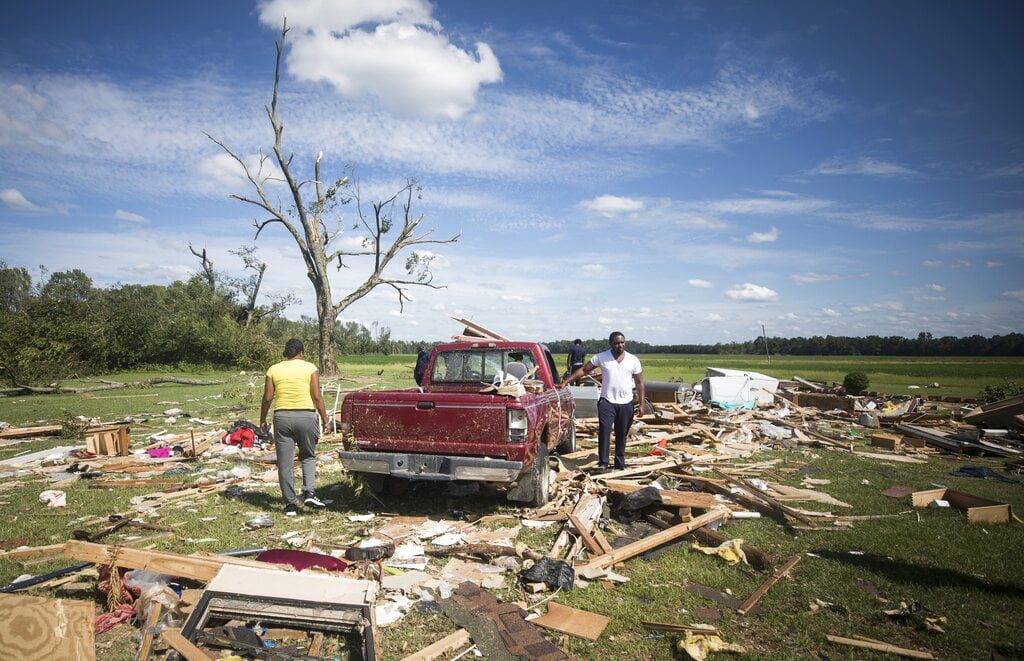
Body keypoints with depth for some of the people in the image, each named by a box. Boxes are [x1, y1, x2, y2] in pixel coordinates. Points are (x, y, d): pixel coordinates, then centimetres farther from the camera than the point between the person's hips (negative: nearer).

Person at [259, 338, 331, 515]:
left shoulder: (274, 369, 6)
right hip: (306, 416, -1)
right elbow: (317, 396, -4)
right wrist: (324, 419, 1)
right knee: (308, 456, 16)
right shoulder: (310, 368, 1)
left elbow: (267, 398, 4)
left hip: (282, 417, 1)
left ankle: (290, 504, 11)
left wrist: (262, 420, 16)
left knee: (285, 463, 7)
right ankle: (309, 493, 0)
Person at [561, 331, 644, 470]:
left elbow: (639, 382, 5)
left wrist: (641, 404, 1)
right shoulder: (601, 357, -1)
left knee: (622, 435, 10)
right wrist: (565, 381, -8)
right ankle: (603, 462, -5)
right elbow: (583, 370, 0)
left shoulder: (633, 360, 2)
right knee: (604, 431, -11)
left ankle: (620, 463, 22)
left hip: (626, 403, 2)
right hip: (607, 402, -1)